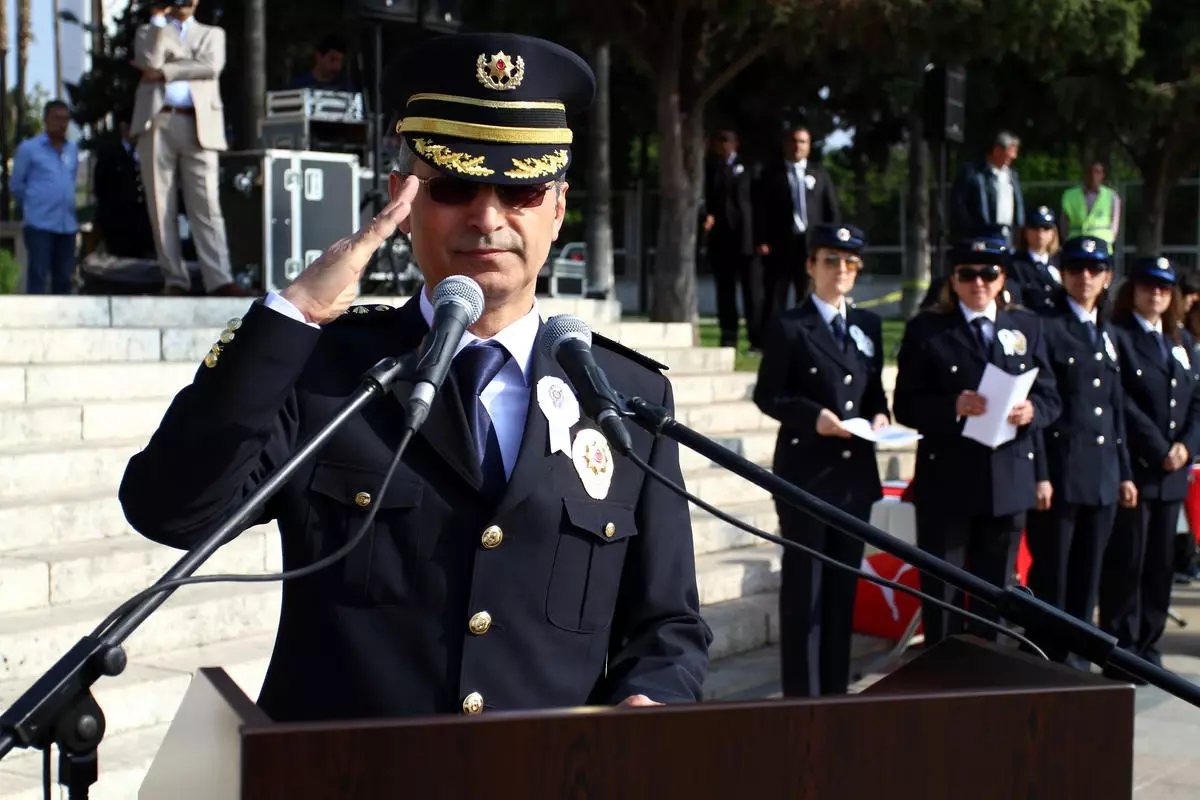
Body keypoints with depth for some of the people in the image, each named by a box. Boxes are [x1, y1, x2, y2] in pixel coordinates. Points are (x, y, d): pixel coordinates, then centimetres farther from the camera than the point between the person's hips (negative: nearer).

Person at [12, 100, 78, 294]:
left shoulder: (73, 149, 13)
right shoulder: (28, 148, -3)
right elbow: (17, 185, 3)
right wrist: (34, 205, 11)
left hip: (68, 224, 5)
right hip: (39, 224, -5)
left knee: (64, 278, 9)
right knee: (38, 276, -7)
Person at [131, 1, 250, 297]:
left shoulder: (213, 34, 21)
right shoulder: (150, 31, 21)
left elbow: (211, 66, 0)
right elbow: (149, 63, -1)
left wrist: (164, 71, -2)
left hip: (198, 126, -1)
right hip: (157, 124, 1)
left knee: (206, 205, -10)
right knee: (162, 207, -3)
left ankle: (220, 280, -18)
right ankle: (175, 280, -2)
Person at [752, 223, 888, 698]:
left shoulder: (869, 325, 12)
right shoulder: (789, 328, -5)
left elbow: (874, 389, 17)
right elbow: (767, 396, -6)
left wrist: (880, 415, -4)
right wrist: (812, 415, -20)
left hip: (856, 470, 6)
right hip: (806, 471, -6)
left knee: (844, 583, 12)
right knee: (804, 585, 0)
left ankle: (836, 689, 22)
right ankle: (803, 693, 7)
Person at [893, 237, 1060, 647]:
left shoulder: (1026, 326, 11)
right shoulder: (926, 329, 1)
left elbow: (1050, 397, 9)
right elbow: (906, 406, -4)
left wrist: (1031, 410, -14)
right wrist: (953, 406, -21)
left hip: (1009, 479, 3)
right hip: (946, 479, -3)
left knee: (994, 591, 12)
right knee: (941, 592, 2)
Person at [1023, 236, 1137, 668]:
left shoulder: (1107, 333, 17)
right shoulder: (1046, 328, -4)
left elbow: (1117, 410, 19)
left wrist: (1125, 473, 14)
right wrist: (1039, 475, -15)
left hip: (1102, 476, 6)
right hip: (1060, 472, -6)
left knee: (1087, 579, 11)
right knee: (1050, 578, 0)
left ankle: (1077, 662, 19)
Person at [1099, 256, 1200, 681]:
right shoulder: (1116, 337, -6)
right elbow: (1122, 404, -13)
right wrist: (1159, 451, -13)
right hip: (1132, 468, -6)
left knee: (1161, 564, 10)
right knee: (1126, 563, -3)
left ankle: (1148, 648, 18)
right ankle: (1121, 653, 5)